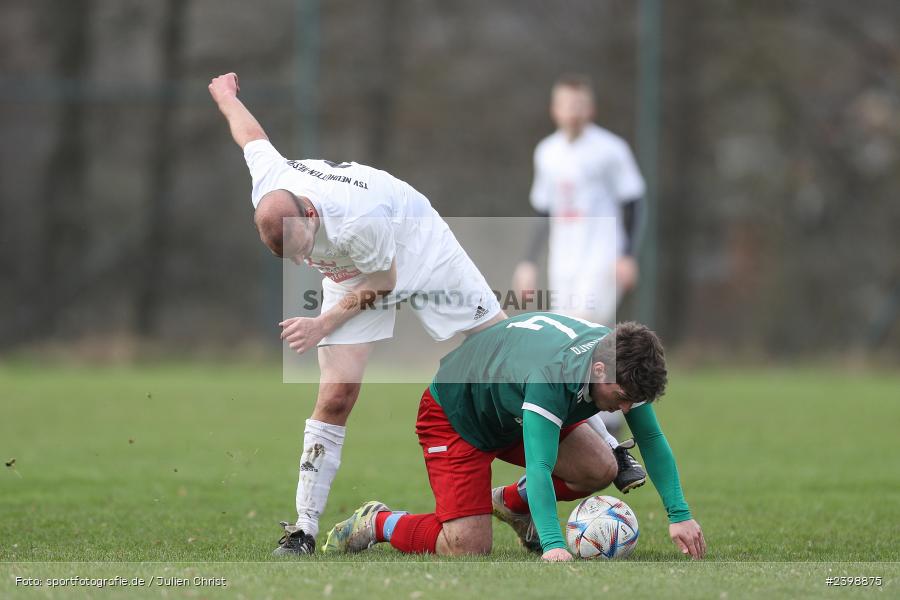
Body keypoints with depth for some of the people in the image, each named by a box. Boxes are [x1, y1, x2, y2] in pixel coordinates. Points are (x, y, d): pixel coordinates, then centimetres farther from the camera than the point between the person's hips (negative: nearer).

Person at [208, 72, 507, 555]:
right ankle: (304, 529, -7)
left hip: (418, 250, -3)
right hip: (354, 274, 3)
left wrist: (324, 326, -21)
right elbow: (251, 133, -5)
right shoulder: (267, 187, -29)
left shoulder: (357, 221, -44)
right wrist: (224, 95, 15)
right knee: (336, 396, -12)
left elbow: (383, 283, -22)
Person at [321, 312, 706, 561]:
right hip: (454, 416, -8)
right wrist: (554, 546, -57)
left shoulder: (622, 363, -19)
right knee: (468, 550, -19)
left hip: (514, 416, 8)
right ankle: (377, 523, 8)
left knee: (600, 469, -14)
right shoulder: (551, 376, -43)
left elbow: (652, 439, -7)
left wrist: (679, 514, -16)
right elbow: (539, 468, -47)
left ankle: (513, 502, 15)